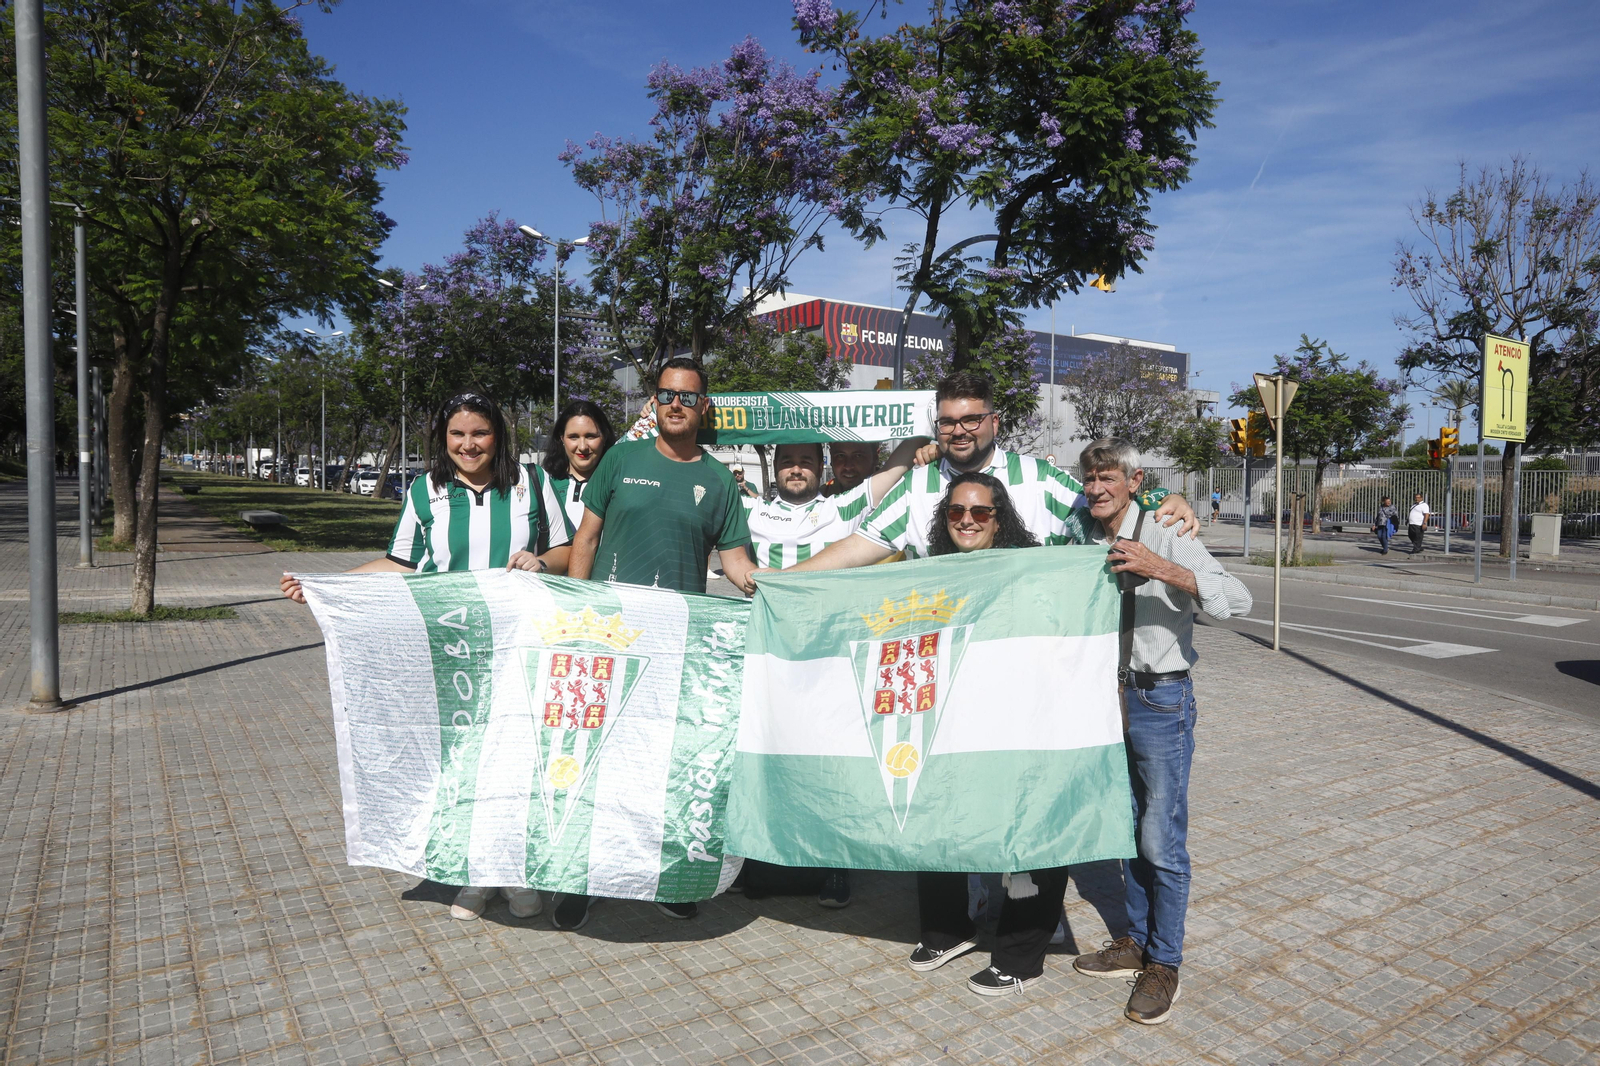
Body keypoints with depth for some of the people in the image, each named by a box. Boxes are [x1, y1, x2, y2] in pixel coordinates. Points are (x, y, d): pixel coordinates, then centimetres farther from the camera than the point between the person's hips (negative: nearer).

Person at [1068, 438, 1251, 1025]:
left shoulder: (1167, 540, -11)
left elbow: (1238, 601, -24)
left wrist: (1161, 569, -33)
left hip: (1160, 698, -6)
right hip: (1108, 693, 6)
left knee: (1161, 840, -1)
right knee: (1128, 828, 17)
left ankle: (1163, 963, 16)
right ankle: (1136, 942, 31)